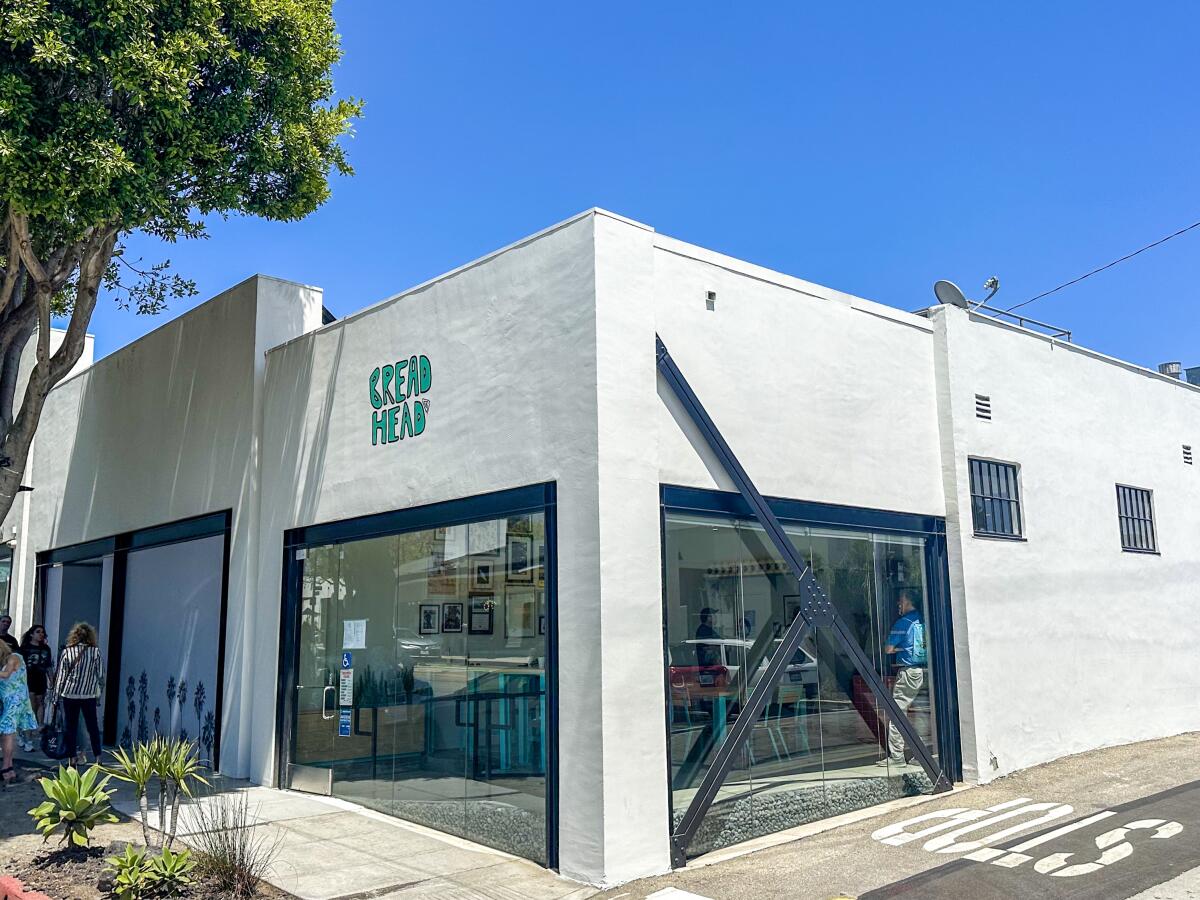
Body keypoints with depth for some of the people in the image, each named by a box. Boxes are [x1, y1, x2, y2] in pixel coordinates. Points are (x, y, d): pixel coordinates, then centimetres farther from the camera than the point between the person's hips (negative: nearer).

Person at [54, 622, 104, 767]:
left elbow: (60, 675, 0)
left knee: (70, 727, 8)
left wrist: (57, 692, 10)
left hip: (69, 694, 0)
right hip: (89, 695, 0)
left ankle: (73, 757, 8)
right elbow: (100, 675, -2)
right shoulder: (95, 651, -4)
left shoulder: (67, 652, -3)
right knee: (93, 727, 11)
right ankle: (97, 757, 12)